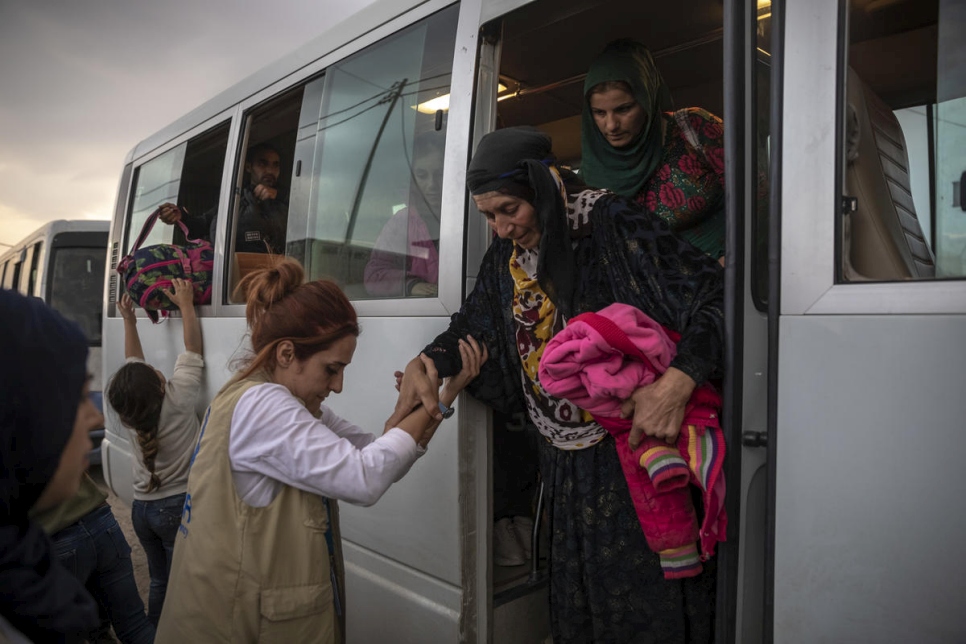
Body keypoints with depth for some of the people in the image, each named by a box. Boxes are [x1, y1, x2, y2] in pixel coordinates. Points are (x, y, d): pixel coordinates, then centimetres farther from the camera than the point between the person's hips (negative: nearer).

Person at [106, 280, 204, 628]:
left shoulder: (129, 412, -4)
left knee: (158, 581, 20)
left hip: (143, 507, 6)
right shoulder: (177, 400, -20)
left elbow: (133, 365, 11)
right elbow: (192, 349, -14)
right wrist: (185, 304, -6)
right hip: (177, 507, -6)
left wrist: (129, 320, 12)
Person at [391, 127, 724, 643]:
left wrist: (678, 382, -30)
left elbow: (717, 296, -17)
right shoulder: (506, 257, 6)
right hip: (564, 463, 6)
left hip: (635, 445, -5)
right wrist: (425, 363, -3)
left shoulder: (614, 226, -14)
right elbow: (471, 329, 17)